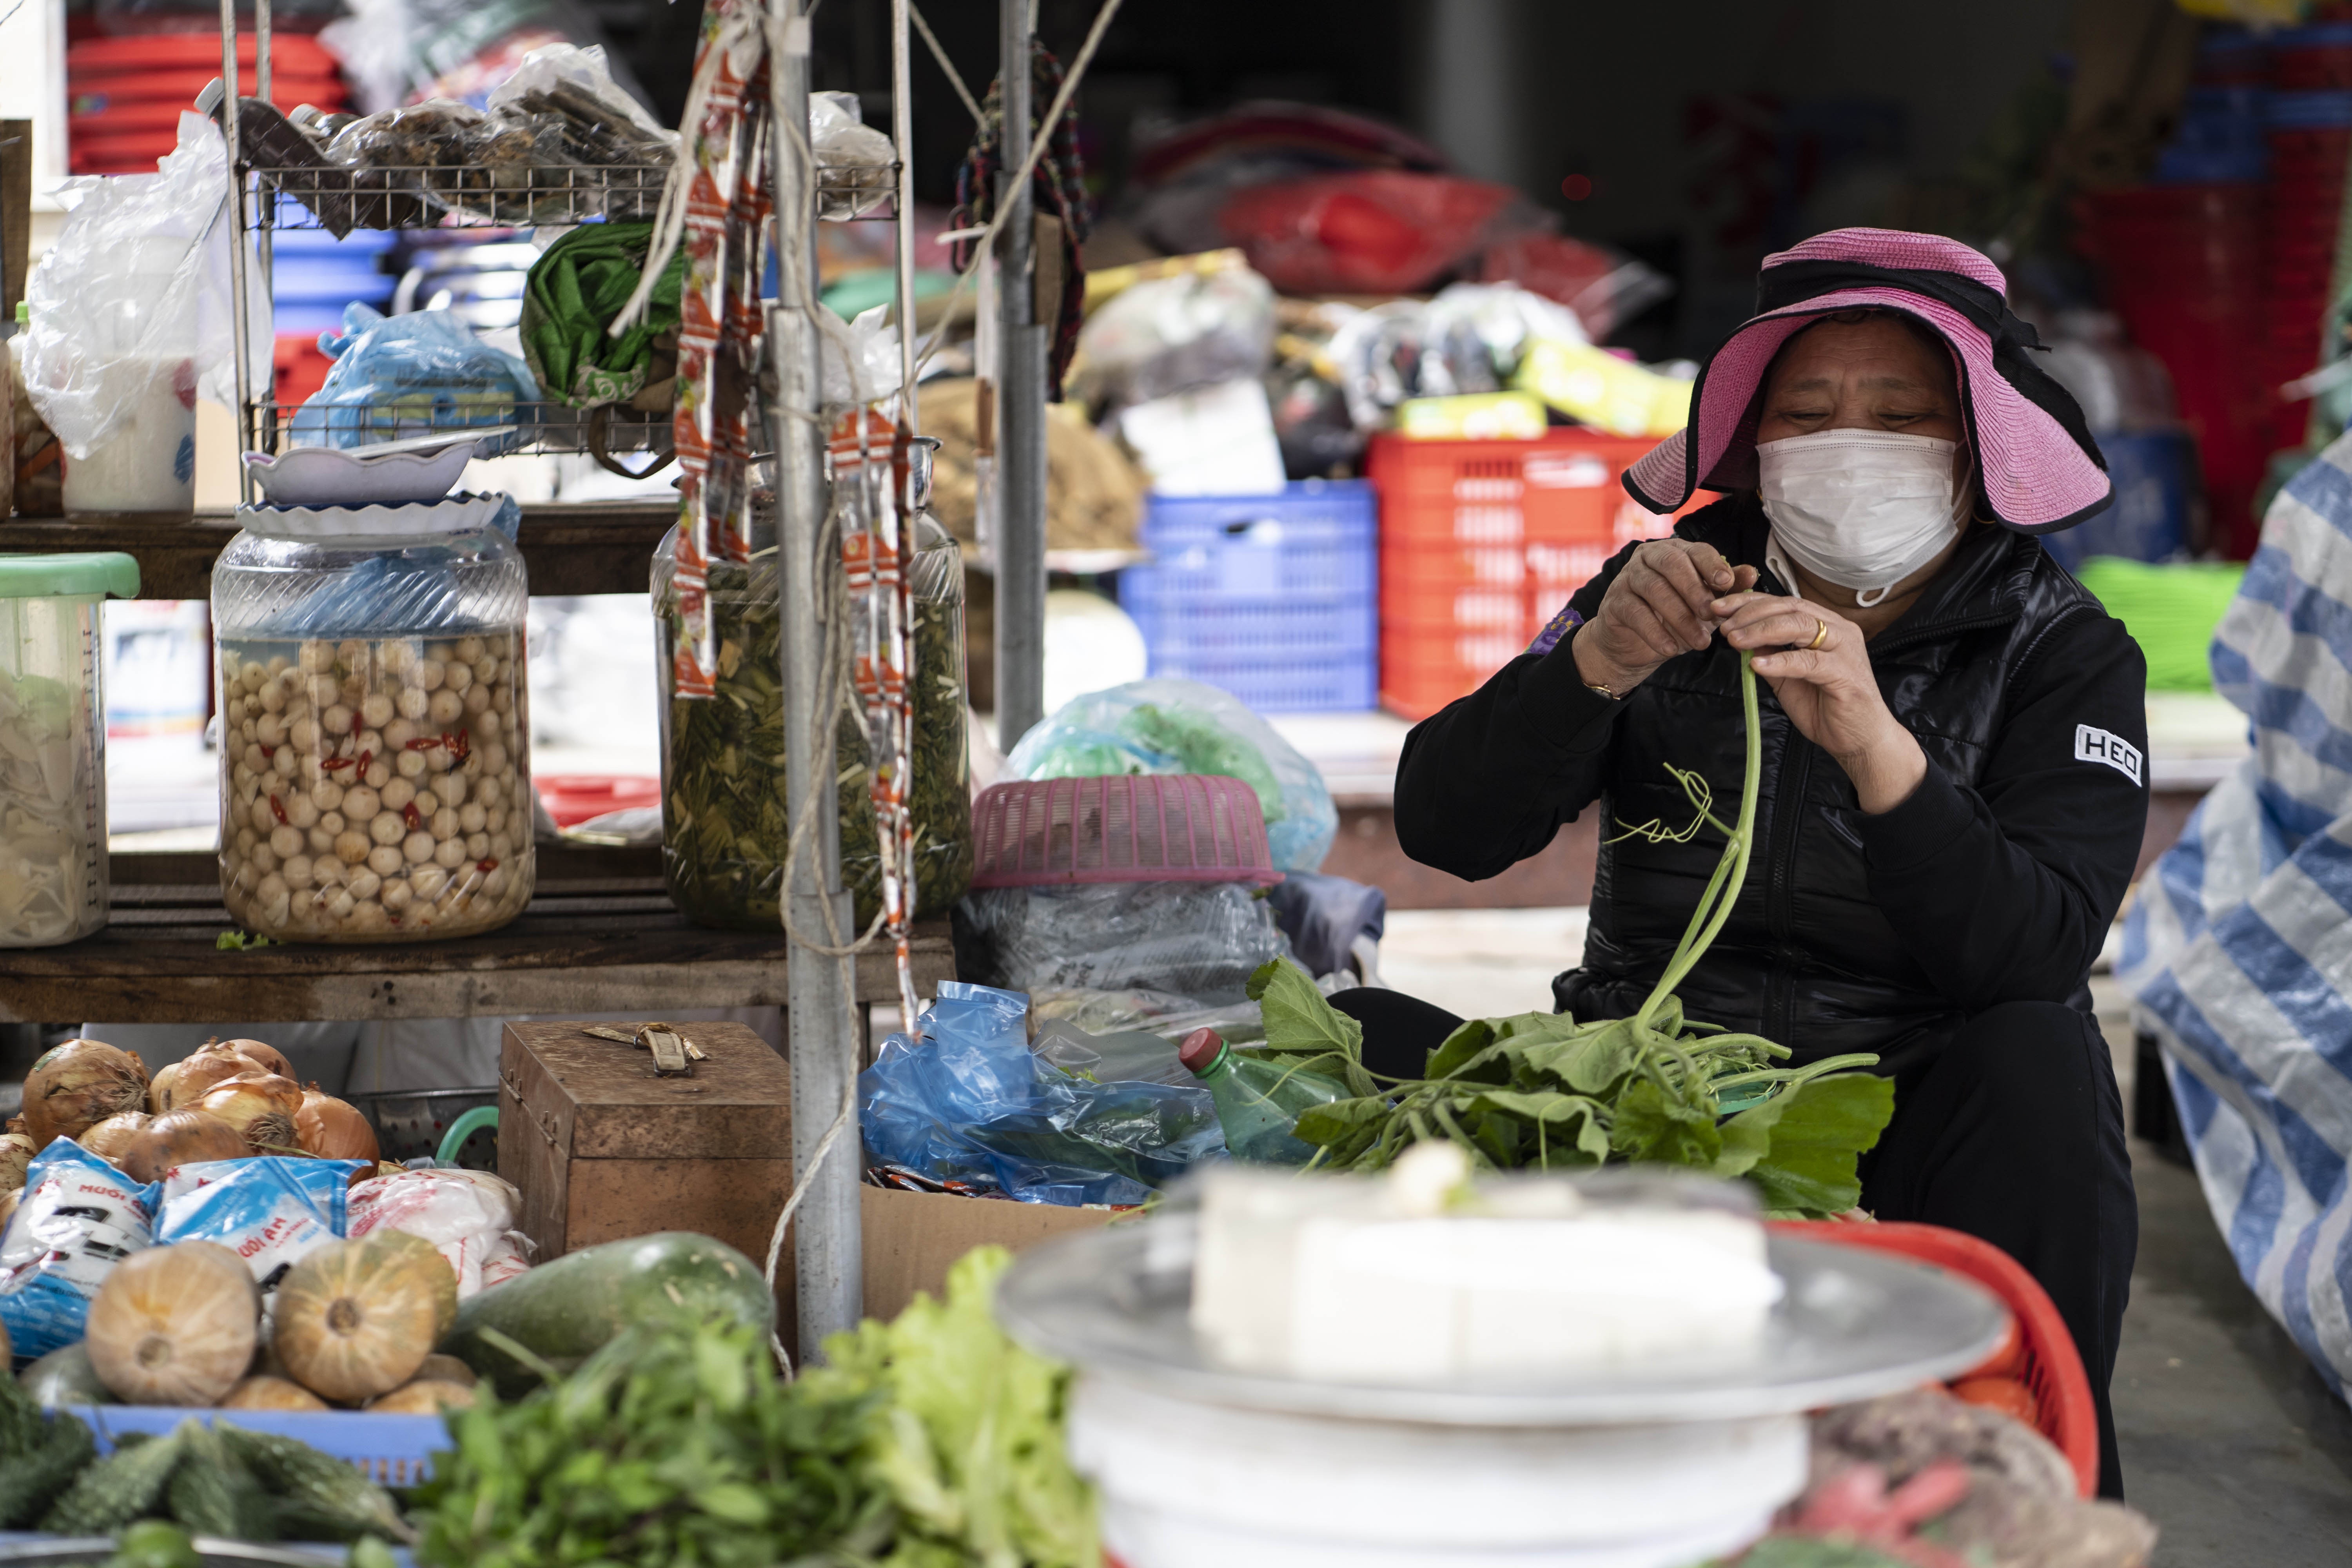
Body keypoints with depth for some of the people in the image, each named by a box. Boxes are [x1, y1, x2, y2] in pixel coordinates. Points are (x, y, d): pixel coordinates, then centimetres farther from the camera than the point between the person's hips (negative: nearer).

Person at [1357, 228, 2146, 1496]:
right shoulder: (1678, 593, 7)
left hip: (1905, 1126, -2)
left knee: (2038, 1064, -34)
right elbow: (1444, 828, -4)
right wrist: (1598, 662, -21)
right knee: (1352, 1037, -18)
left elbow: (2036, 956, -17)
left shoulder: (2064, 655, 0)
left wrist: (1879, 747, -32)